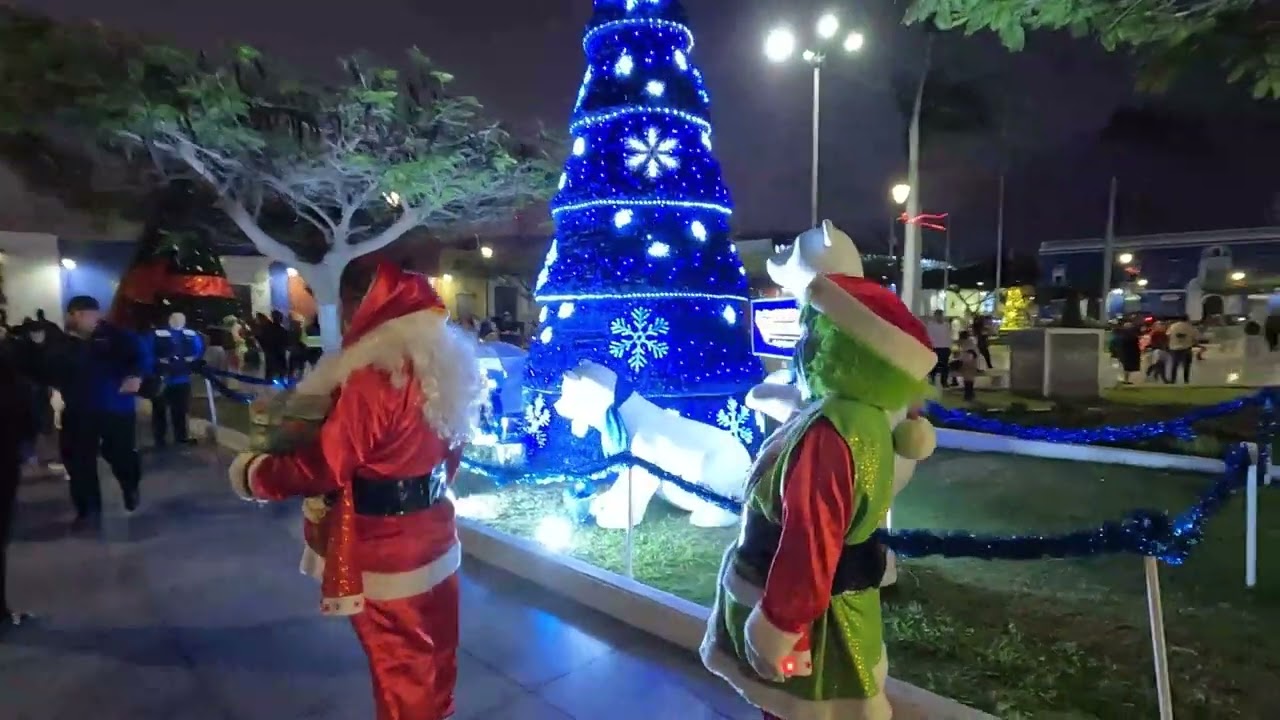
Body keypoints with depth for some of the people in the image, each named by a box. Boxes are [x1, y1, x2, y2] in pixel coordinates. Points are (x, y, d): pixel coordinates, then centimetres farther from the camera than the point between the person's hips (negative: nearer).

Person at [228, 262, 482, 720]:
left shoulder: (372, 378, -24)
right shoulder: (442, 362, 1)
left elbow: (323, 465, -20)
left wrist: (252, 473, -4)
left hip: (385, 551, -7)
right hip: (433, 534, 7)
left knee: (398, 663, 13)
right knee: (432, 650, 22)